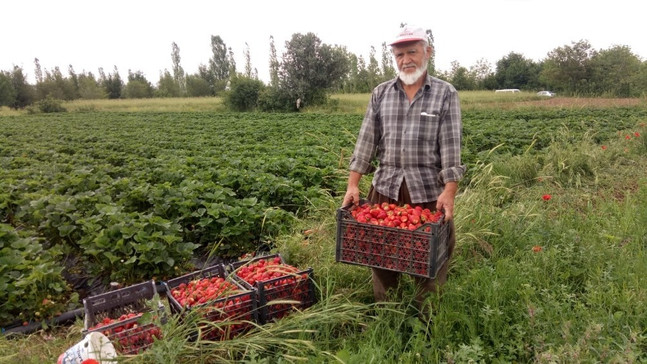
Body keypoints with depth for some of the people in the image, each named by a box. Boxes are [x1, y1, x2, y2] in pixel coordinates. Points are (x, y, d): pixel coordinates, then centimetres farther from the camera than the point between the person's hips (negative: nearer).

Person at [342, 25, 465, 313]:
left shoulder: (445, 94, 0)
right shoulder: (380, 93, 7)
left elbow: (451, 146, -6)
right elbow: (366, 140, 4)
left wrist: (449, 191, -16)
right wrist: (352, 185, -3)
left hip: (429, 189, -2)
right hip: (386, 186, 3)